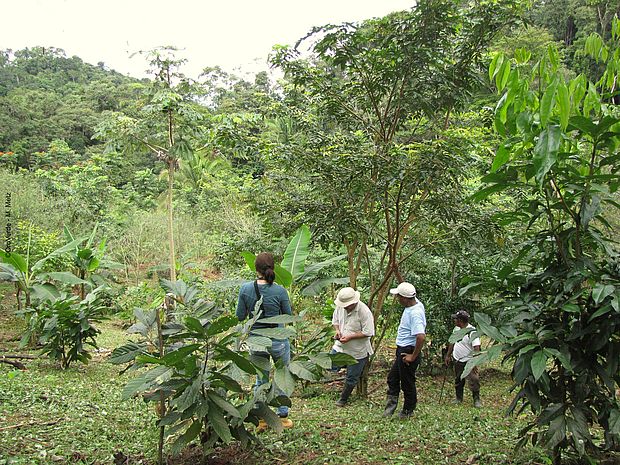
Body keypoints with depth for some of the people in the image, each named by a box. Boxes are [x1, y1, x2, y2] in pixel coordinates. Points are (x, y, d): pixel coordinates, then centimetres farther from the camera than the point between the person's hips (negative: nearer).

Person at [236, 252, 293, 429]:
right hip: (278, 341, -2)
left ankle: (261, 419, 22)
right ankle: (283, 417, 23)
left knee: (261, 380, 17)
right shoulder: (279, 291, -16)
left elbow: (240, 316, -3)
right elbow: (288, 315, -3)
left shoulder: (246, 289, -11)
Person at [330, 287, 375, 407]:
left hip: (357, 351, -5)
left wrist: (350, 337, -26)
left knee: (351, 378, 9)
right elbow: (335, 320, 11)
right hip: (340, 346, 5)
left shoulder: (364, 312, -25)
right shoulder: (340, 307, -6)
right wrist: (337, 330, -10)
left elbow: (368, 333, -23)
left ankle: (343, 399, 30)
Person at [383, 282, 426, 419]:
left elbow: (421, 337, -36)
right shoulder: (415, 302, 0)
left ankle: (408, 412, 22)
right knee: (392, 378, 19)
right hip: (402, 350, 10)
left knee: (407, 383, 6)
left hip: (408, 352, -10)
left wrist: (413, 356, -27)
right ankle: (391, 404, 27)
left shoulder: (415, 314, -28)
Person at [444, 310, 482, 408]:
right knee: (458, 381, 15)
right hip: (457, 360, 7)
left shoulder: (472, 332, -21)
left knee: (474, 381, -9)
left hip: (468, 361, -7)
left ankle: (477, 400, 4)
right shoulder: (456, 329, 4)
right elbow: (452, 342, 17)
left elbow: (476, 349, -25)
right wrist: (448, 355, 19)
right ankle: (459, 399, 28)